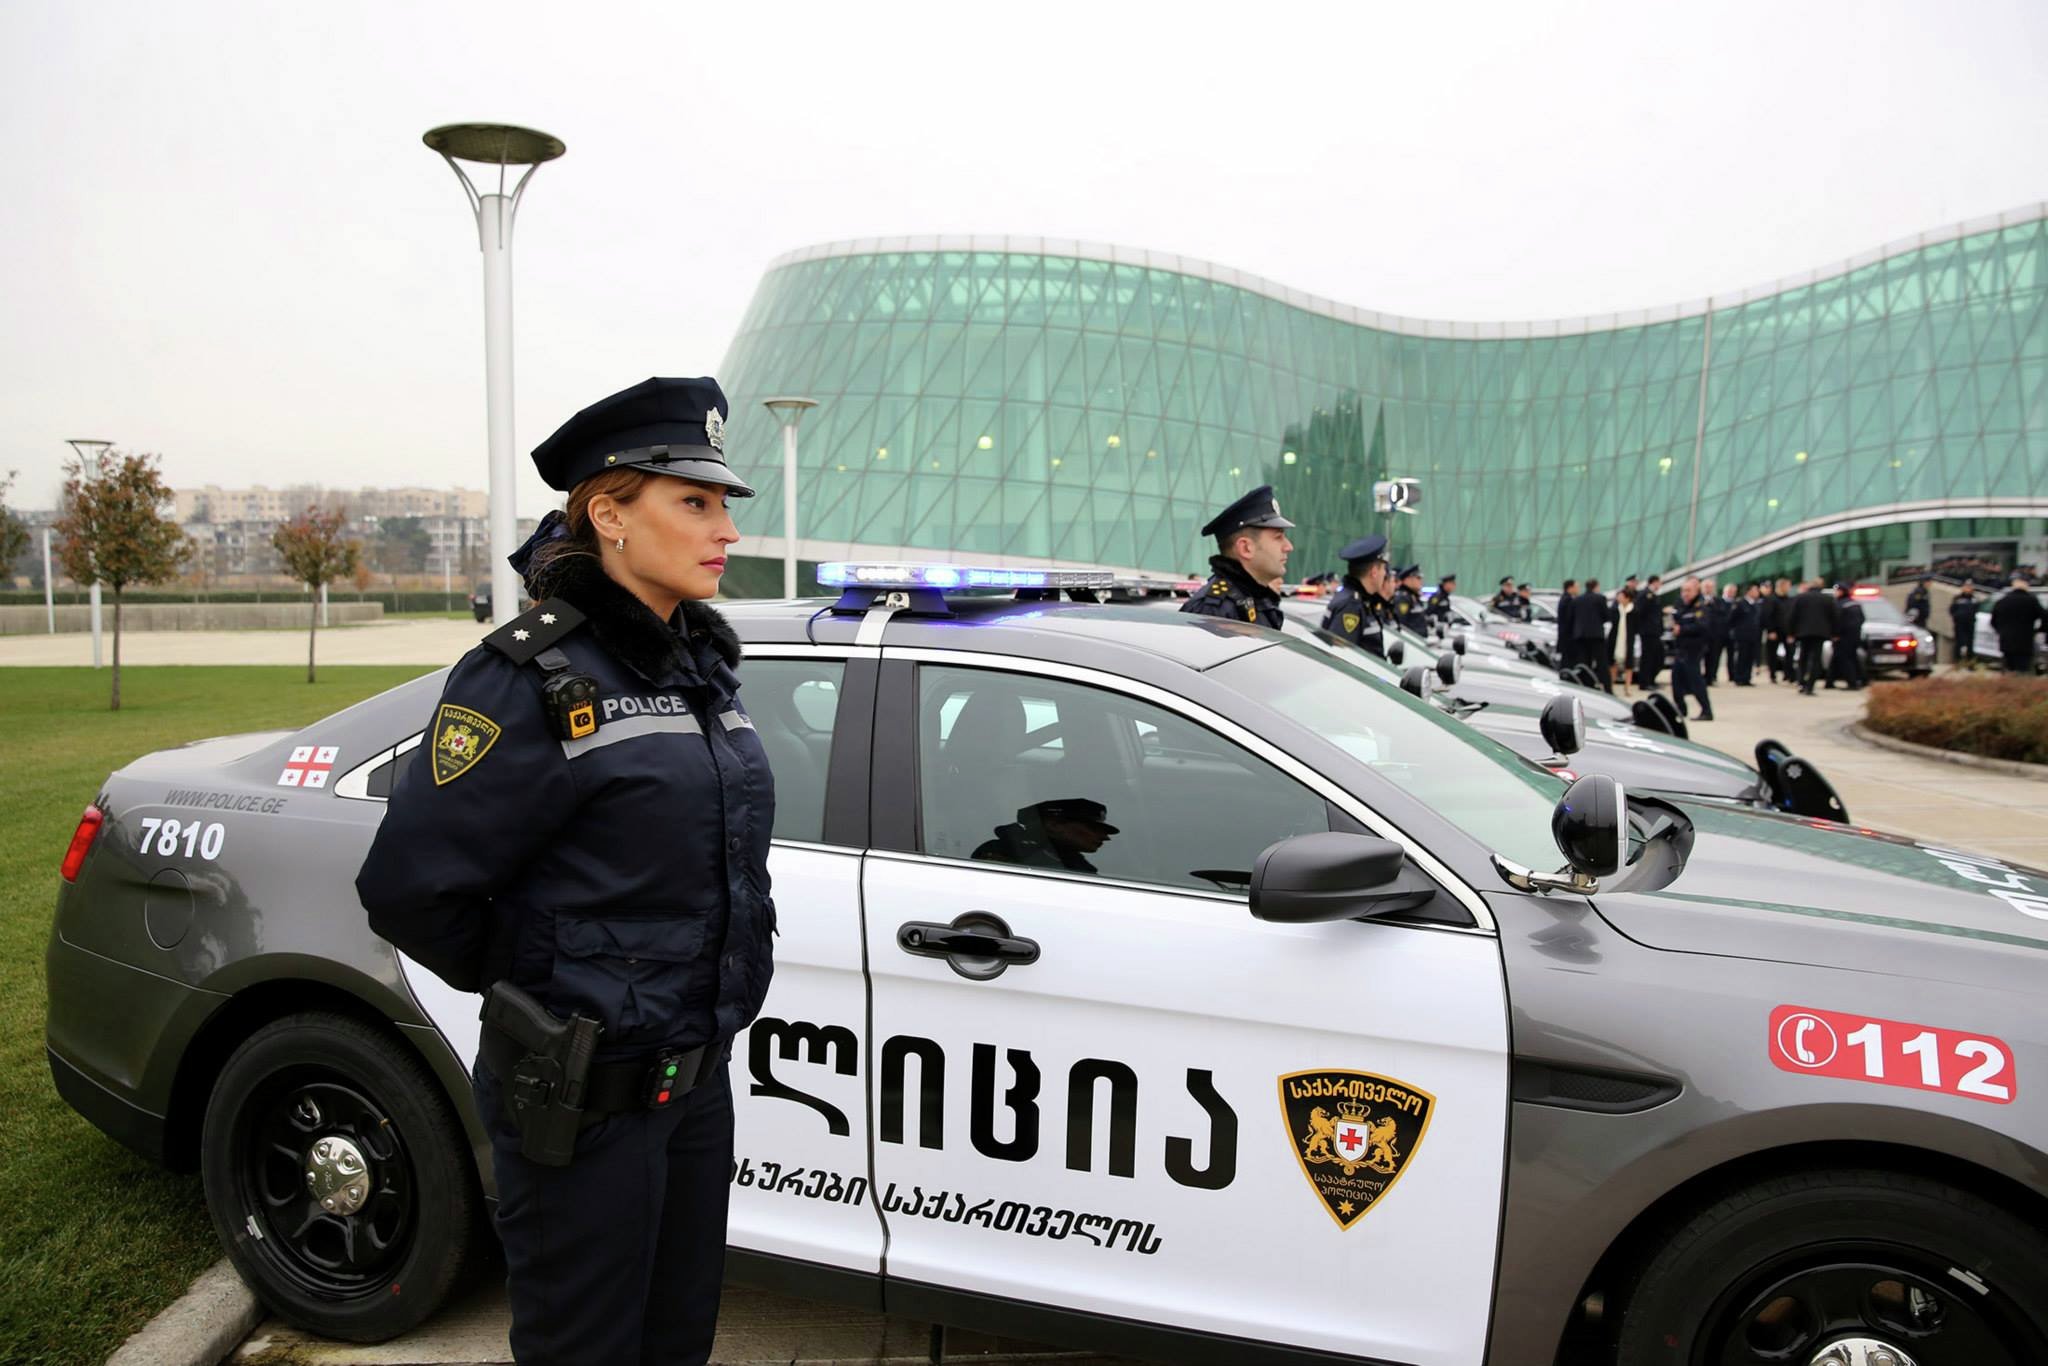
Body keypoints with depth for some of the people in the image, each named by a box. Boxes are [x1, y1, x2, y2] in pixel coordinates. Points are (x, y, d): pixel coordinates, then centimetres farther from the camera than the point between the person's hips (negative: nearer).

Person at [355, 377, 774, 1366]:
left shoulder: (700, 661, 4)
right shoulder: (538, 677, -19)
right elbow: (408, 887, -20)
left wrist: (723, 990, 12)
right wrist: (528, 988, -6)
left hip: (696, 1077, 7)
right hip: (581, 1099, -7)